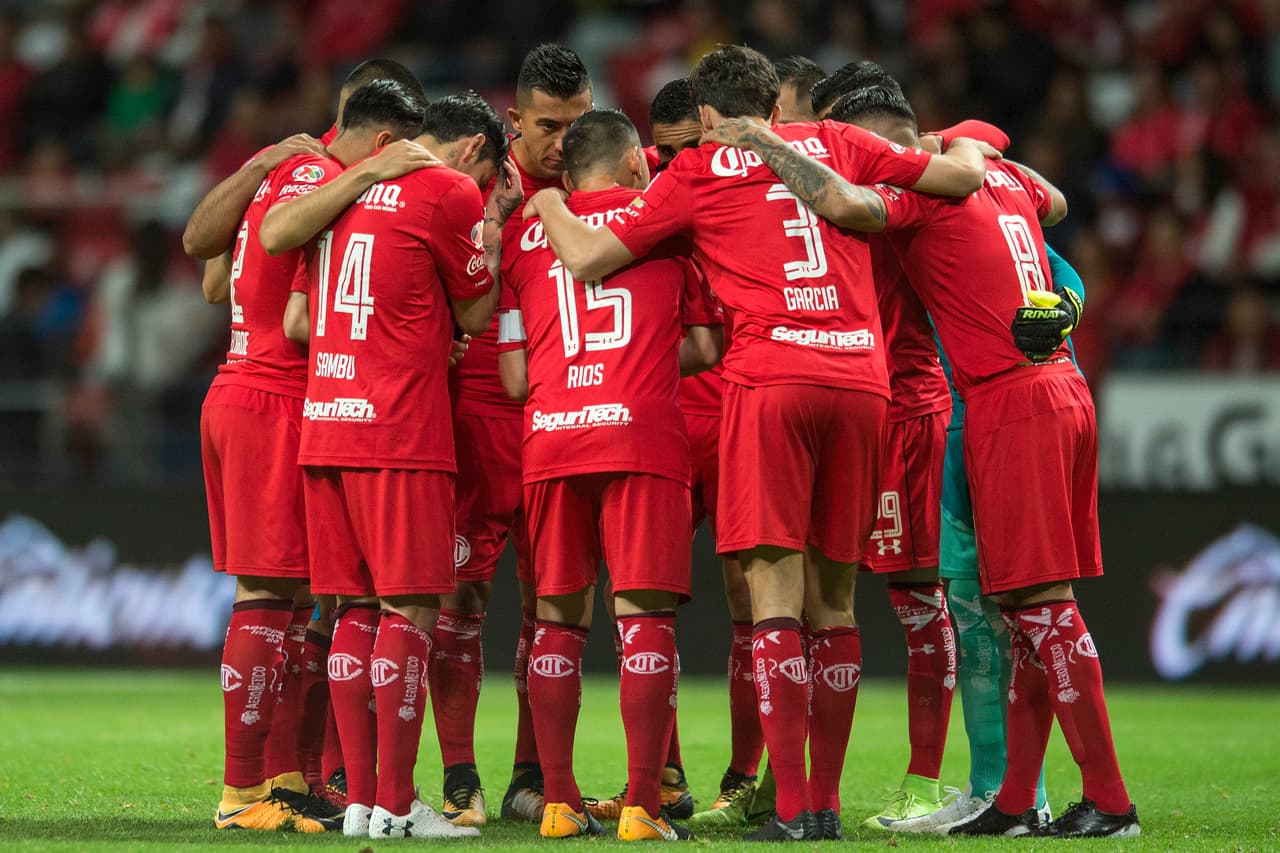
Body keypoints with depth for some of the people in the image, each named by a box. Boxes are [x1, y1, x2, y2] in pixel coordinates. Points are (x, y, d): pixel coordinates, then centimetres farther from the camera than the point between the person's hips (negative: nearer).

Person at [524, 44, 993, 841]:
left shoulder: (696, 173, 9)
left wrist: (547, 204, 29)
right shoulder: (835, 142, 18)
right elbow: (964, 175, 22)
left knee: (775, 588, -5)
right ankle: (827, 801, 11)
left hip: (771, 378, -4)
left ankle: (793, 805, -14)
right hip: (862, 379, 4)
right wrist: (961, 144, 45)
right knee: (833, 594, 10)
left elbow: (587, 259, 9)